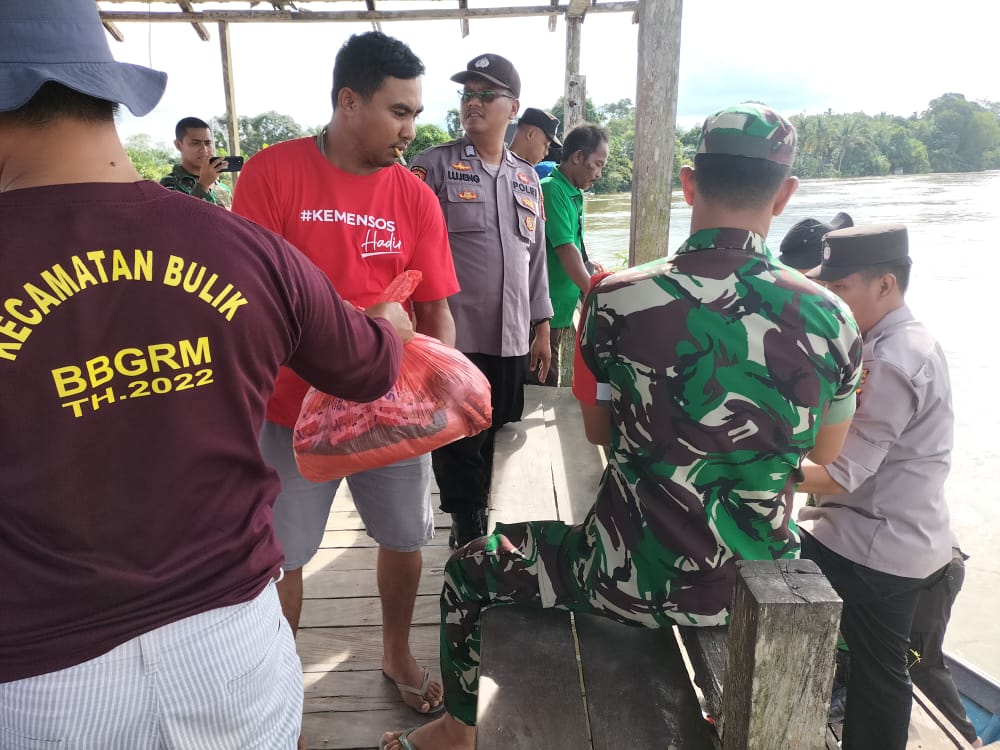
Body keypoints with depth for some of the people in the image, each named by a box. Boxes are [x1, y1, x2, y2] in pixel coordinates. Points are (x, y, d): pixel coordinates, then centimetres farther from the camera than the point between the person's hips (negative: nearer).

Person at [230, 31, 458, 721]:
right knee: (279, 556, 10)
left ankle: (397, 654, 43)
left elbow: (435, 309, 2)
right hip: (293, 408, -2)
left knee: (406, 538, 15)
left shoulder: (416, 197, -1)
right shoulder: (272, 172, -8)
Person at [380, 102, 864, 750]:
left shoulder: (616, 300, -18)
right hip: (761, 593, 4)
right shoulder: (831, 319, -10)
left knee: (469, 572, 19)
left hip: (638, 584, -3)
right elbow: (825, 454, 6)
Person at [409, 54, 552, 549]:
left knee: (498, 439, 13)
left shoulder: (527, 178, 13)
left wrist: (542, 327, 15)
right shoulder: (433, 165, -2)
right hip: (453, 335, -5)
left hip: (511, 337, 5)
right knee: (459, 442, 4)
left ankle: (480, 521, 33)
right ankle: (468, 532, 22)